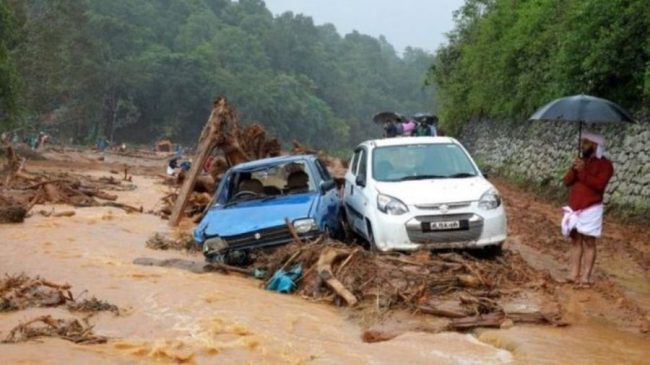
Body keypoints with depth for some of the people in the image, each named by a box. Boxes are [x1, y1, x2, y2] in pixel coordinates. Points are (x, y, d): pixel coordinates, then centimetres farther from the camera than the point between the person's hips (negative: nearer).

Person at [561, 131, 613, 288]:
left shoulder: (604, 164, -5)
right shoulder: (581, 161, 16)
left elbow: (599, 184, -19)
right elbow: (567, 182, 8)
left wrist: (583, 172, -21)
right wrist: (573, 170, -9)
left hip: (590, 210, -7)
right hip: (574, 208, 7)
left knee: (588, 242, -5)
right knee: (575, 241, 7)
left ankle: (585, 278, -6)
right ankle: (574, 274, 11)